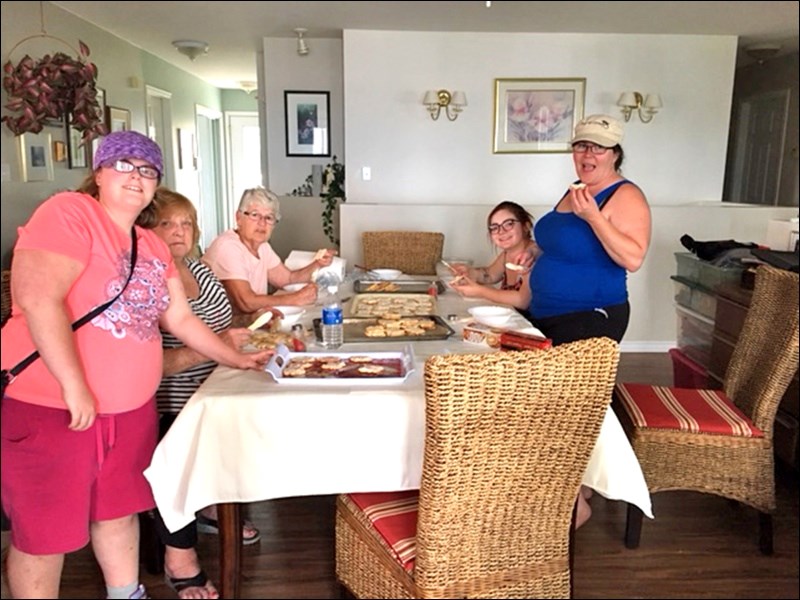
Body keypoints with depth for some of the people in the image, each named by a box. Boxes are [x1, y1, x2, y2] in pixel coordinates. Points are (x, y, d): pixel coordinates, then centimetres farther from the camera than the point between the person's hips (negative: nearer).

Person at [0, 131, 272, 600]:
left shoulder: (153, 247, 11)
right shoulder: (70, 213, -13)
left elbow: (180, 319, 17)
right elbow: (38, 297, -25)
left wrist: (238, 360, 18)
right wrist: (75, 386, -26)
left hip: (130, 407, 7)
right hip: (51, 408, -7)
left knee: (118, 510, 21)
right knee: (45, 532, 8)